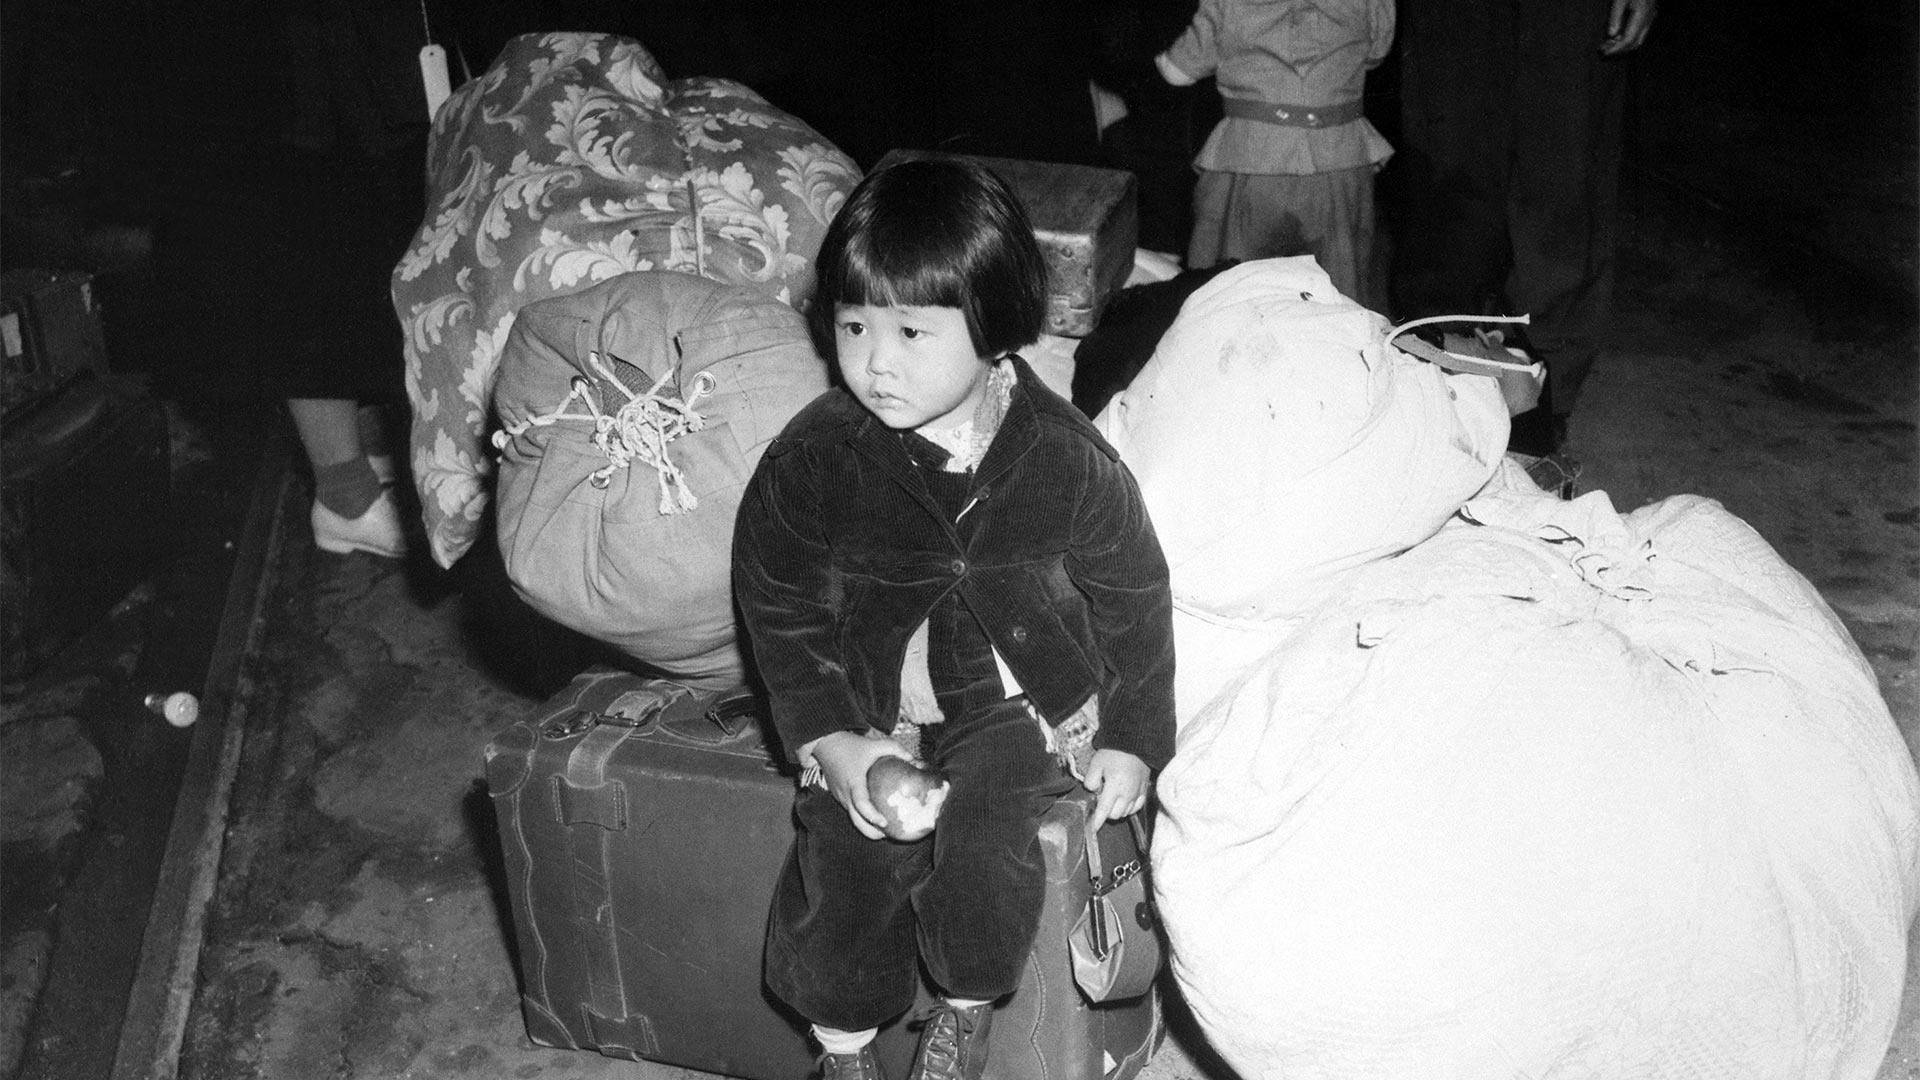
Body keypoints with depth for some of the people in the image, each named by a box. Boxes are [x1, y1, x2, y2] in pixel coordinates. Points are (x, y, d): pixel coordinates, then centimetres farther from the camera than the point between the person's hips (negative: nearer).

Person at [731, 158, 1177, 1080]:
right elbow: (778, 607, -4)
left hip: (1023, 699, -1)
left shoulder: (1067, 464, -16)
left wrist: (1134, 738, 2)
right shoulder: (812, 458, -13)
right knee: (840, 849, -16)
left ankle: (967, 1005, 8)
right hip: (873, 703, 2)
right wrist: (827, 738, -13)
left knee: (976, 839, -24)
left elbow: (1133, 600, -2)